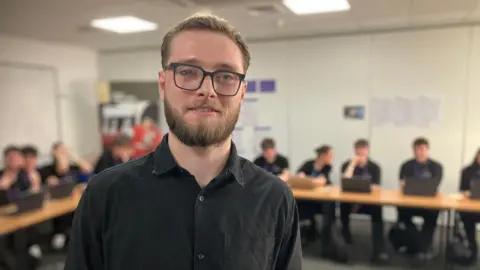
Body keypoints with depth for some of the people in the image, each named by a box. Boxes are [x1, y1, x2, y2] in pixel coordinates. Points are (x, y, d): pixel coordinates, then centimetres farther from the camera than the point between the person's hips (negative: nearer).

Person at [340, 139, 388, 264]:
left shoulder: (374, 167, 0)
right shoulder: (347, 165, 0)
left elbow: (375, 188, -9)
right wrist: (353, 164, -19)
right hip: (350, 200, 0)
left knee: (377, 209, -32)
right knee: (343, 206, -34)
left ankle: (379, 250, -32)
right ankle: (345, 232, -4)